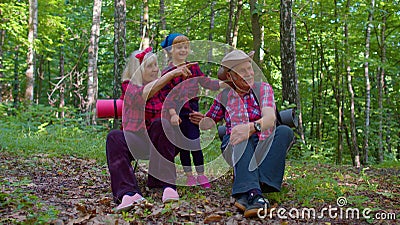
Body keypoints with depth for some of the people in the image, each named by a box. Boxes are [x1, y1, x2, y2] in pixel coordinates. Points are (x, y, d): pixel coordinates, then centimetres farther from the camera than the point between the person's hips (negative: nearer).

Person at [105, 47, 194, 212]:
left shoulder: (162, 88, 10)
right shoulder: (131, 89, -5)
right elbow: (146, 92, -29)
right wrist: (172, 73, -42)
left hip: (159, 141, 2)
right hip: (135, 141, -2)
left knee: (160, 124, -32)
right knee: (114, 138, -32)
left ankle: (167, 184, -38)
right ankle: (128, 192, -44)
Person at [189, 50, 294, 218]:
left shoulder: (263, 88, 0)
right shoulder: (224, 95, 5)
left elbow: (270, 118, -18)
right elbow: (211, 121, 17)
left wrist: (251, 127, -42)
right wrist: (203, 121, -10)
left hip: (263, 148, 1)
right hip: (235, 151, 0)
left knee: (285, 131, -29)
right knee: (242, 139, -34)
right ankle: (252, 193, -57)